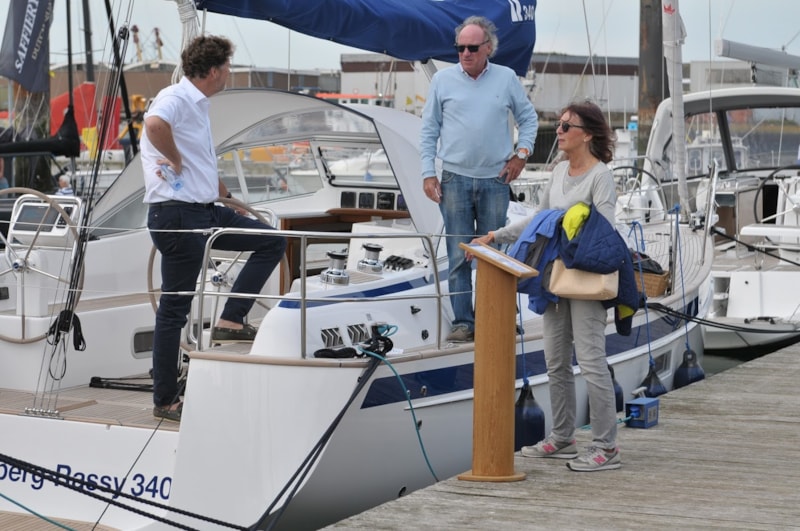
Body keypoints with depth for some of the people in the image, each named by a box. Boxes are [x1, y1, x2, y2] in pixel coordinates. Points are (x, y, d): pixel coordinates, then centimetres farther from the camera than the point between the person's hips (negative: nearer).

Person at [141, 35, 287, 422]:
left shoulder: (198, 105, 16)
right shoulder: (175, 98, -14)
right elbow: (154, 124, -40)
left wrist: (227, 197, 31)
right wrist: (175, 160, -23)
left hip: (205, 213, 9)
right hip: (177, 217, -9)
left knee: (272, 241, 8)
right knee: (175, 307, -1)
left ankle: (230, 321, 4)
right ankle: (165, 401, 8)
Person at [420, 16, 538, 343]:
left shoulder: (506, 79, 3)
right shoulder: (443, 80, 2)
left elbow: (528, 118, 14)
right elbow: (429, 130, 5)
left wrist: (521, 153, 0)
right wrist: (428, 173, -1)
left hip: (495, 180, 1)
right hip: (455, 180, 0)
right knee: (458, 254, 0)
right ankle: (463, 322, 4)